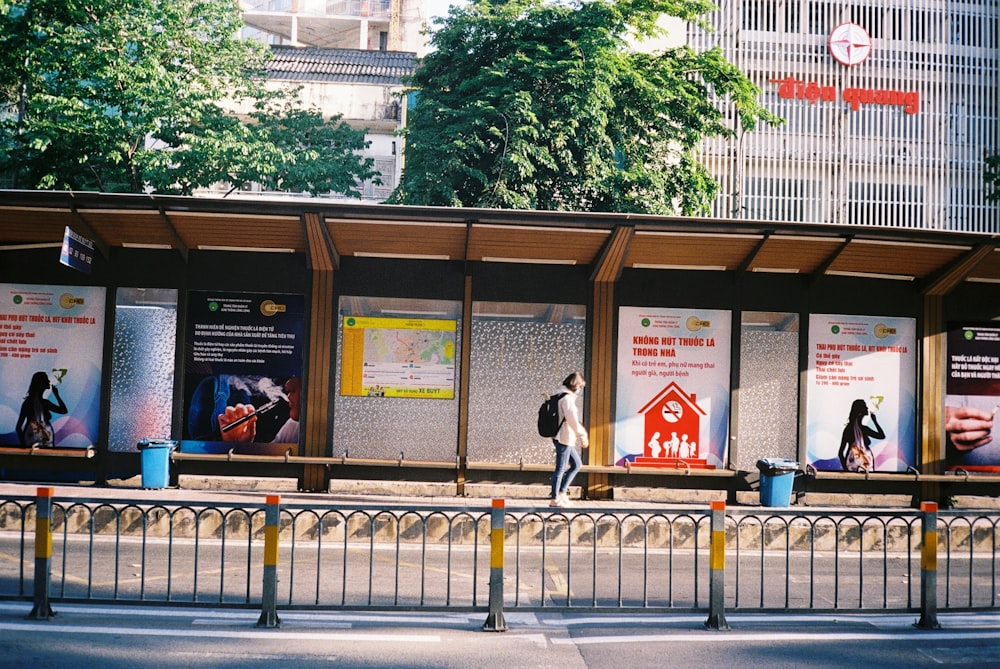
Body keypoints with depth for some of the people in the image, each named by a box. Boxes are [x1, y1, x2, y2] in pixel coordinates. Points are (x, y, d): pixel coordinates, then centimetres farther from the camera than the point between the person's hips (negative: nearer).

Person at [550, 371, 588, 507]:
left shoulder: (560, 395, 13)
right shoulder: (567, 398, -17)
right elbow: (572, 420, -20)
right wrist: (582, 436, -11)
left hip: (565, 438, 10)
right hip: (564, 438, -10)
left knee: (576, 464, 17)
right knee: (560, 469, -1)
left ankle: (562, 492, 18)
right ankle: (554, 499, 7)